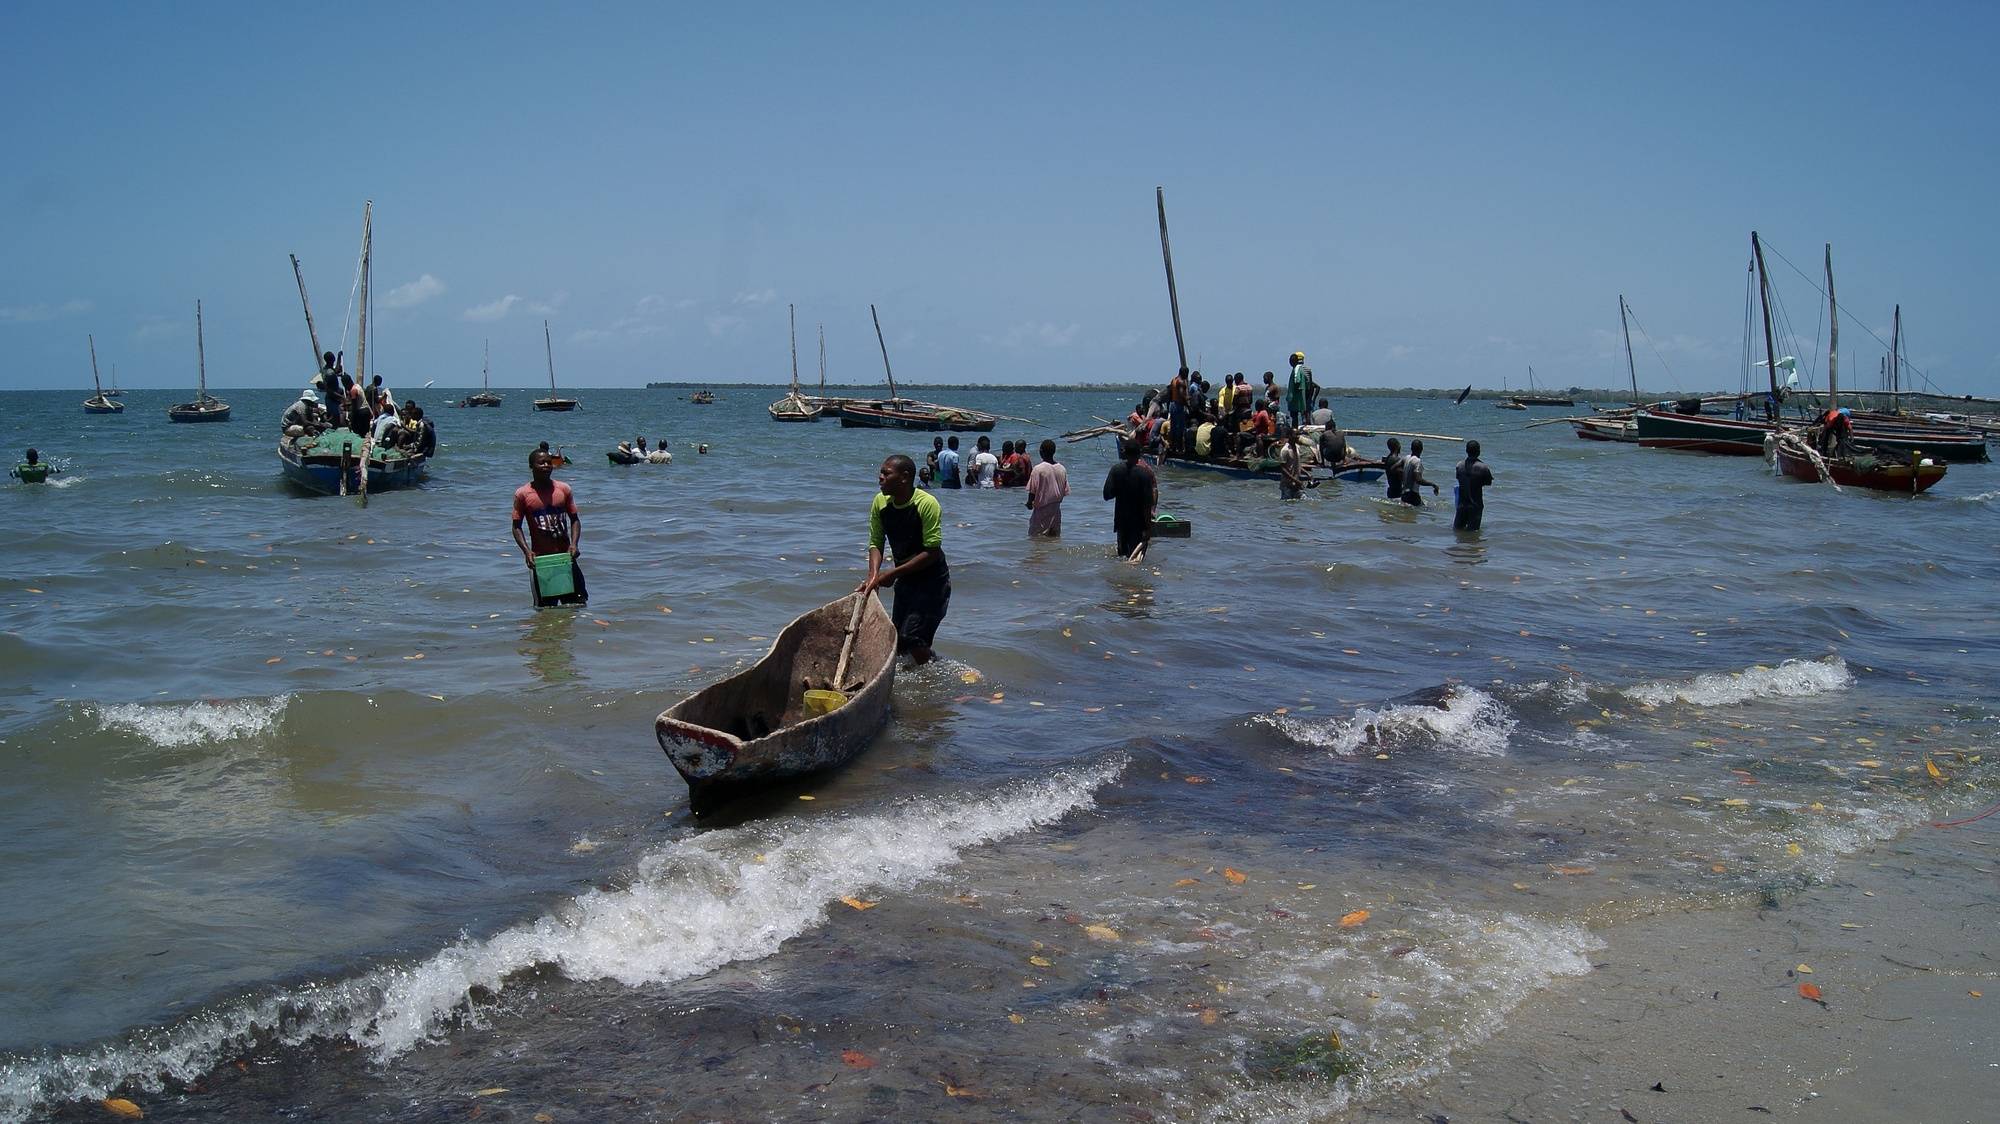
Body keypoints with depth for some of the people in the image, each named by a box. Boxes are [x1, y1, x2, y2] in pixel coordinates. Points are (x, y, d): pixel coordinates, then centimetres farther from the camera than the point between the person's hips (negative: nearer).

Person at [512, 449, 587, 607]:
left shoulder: (564, 489, 3)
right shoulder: (522, 494, -4)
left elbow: (574, 519, 8)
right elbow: (517, 527, -1)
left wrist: (574, 544, -8)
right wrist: (527, 551, -15)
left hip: (565, 555, 2)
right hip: (540, 558, -2)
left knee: (577, 603, 4)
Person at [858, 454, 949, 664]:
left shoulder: (927, 504, -23)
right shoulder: (880, 502, -5)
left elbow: (932, 552, -23)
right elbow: (876, 543, 0)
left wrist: (893, 573, -23)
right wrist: (873, 576, -18)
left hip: (932, 581, -7)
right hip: (905, 580, 7)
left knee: (912, 638, -15)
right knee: (897, 640, 10)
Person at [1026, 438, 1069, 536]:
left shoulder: (1038, 469, -14)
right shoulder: (1062, 469, 2)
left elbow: (1032, 490, -11)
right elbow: (1065, 491, 7)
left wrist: (1029, 503, 7)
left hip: (1042, 509, -5)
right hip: (1056, 509, 5)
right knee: (1055, 537, 12)